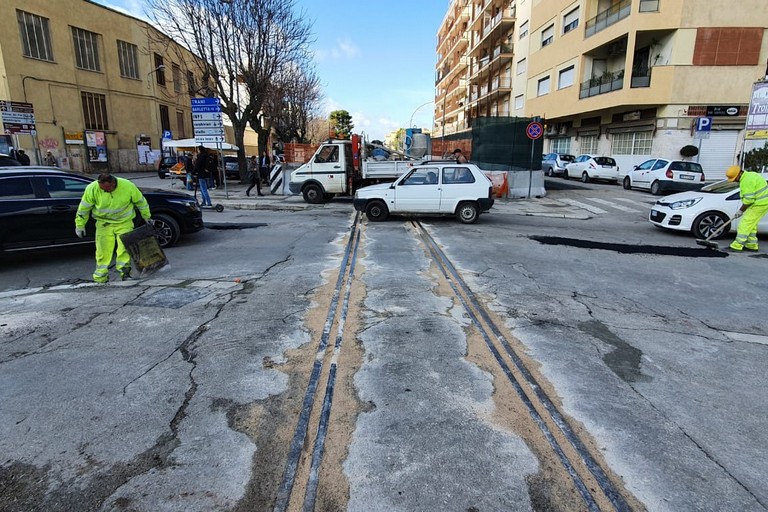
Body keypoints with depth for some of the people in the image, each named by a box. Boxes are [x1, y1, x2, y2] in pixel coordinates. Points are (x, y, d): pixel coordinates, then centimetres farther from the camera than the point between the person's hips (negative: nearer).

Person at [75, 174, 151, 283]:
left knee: (124, 247, -8)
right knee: (103, 250, -2)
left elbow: (140, 201, -2)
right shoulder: (92, 189, -17)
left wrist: (147, 217, 9)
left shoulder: (128, 186, -19)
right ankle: (100, 278, 7)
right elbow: (84, 208, -4)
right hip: (104, 223, 0)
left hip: (124, 222, 0)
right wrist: (80, 226, 3)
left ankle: (124, 272, 3)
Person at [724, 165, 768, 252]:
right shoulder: (750, 175, 12)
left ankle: (737, 246, -7)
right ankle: (752, 245, 23)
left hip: (759, 205, -11)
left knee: (745, 224, -8)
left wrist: (741, 211, -10)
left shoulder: (746, 182, -21)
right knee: (751, 224, 17)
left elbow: (748, 200, -22)